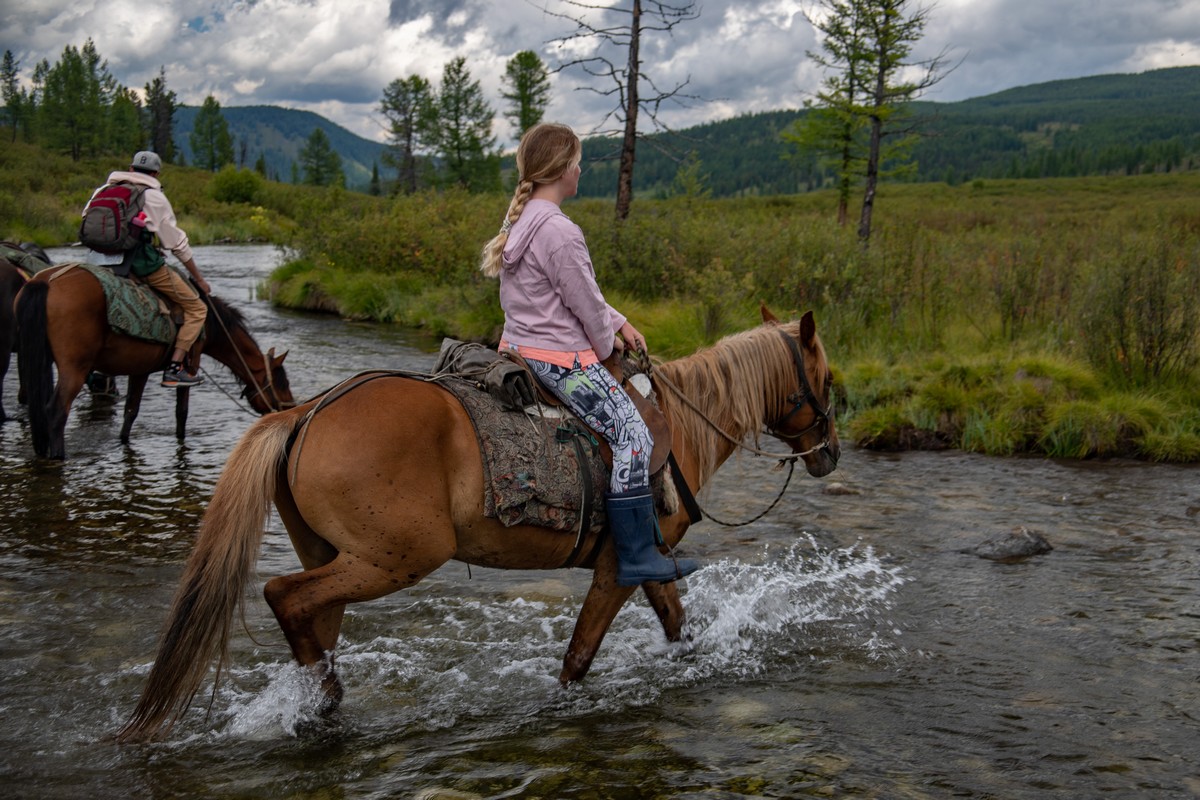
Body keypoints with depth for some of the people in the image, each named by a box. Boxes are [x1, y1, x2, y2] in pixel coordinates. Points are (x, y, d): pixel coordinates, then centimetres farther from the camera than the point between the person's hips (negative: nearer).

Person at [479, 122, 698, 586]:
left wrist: (619, 323, 13)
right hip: (562, 360, -11)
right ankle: (637, 557, -5)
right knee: (631, 435, -6)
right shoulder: (560, 233, -23)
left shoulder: (519, 221, 9)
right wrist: (607, 343, 3)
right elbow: (586, 304, -16)